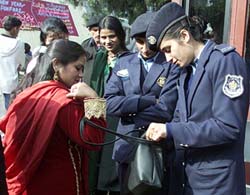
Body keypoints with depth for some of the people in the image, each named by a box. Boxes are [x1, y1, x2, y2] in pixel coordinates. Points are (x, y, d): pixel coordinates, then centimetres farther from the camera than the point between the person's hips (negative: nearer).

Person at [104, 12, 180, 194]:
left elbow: (166, 110, -18)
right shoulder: (123, 63, 6)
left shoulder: (174, 65, -7)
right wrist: (148, 100, -16)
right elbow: (109, 102, -5)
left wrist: (129, 111, -8)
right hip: (127, 147, 4)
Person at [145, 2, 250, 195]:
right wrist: (161, 132, -2)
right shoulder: (187, 70, 11)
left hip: (215, 179, -7)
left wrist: (170, 130, -19)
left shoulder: (226, 60, -14)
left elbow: (228, 127, -22)